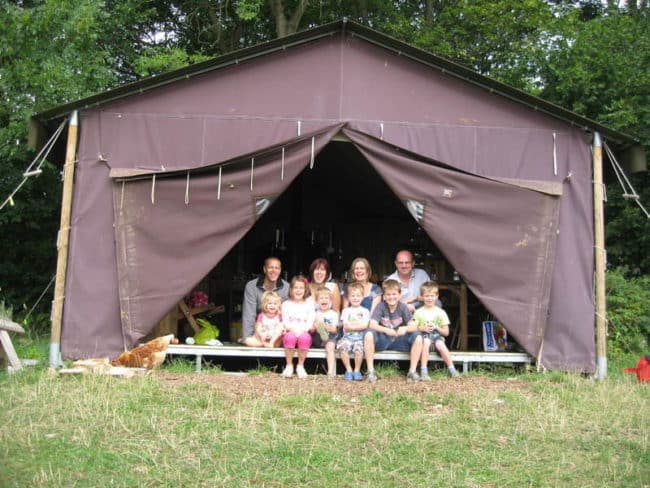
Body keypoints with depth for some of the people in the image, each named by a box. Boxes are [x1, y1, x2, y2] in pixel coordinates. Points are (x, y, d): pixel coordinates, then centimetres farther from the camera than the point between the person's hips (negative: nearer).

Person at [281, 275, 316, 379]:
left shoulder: (309, 304, 11)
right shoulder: (286, 304, 12)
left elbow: (310, 321, 1)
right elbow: (285, 321, 1)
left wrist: (302, 330, -17)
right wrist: (292, 329, -18)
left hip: (304, 332, 0)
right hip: (290, 332, 0)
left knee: (304, 337, -36)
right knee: (290, 337, -36)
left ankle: (300, 366, -21)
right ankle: (289, 365, -21)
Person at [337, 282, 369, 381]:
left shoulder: (365, 311, 9)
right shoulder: (346, 311, 12)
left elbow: (365, 326, -5)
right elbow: (346, 326, 0)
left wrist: (351, 325, -7)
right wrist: (358, 324, -8)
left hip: (360, 338, -1)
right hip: (347, 337, 1)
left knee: (358, 348, -31)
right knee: (342, 347, -29)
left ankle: (357, 371, -8)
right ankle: (348, 370, -11)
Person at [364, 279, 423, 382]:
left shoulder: (403, 308, -3)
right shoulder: (380, 307, -7)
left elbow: (414, 327, -10)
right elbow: (372, 325, -19)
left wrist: (405, 328, -34)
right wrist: (386, 330, -38)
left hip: (399, 341, 2)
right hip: (382, 341, -1)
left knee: (418, 337, -23)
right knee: (369, 334, -32)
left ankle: (412, 371, -15)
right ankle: (371, 371, -24)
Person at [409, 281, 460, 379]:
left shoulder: (441, 312, 7)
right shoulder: (418, 312, 6)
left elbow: (446, 332, 8)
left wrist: (436, 327, -9)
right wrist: (423, 328, -13)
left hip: (437, 335, 1)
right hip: (424, 335, -1)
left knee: (440, 344, -33)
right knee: (426, 341, -36)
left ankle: (451, 369, -23)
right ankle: (423, 371, -37)